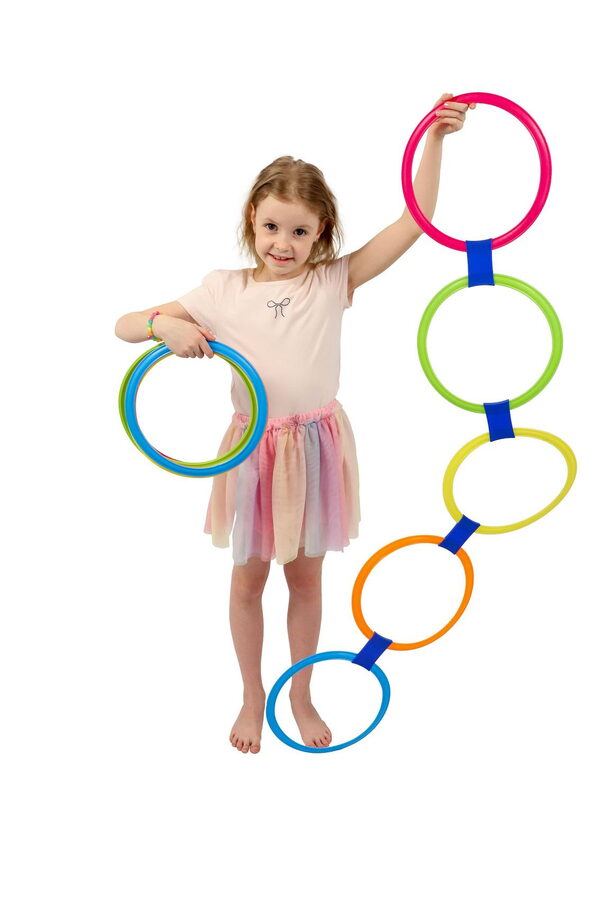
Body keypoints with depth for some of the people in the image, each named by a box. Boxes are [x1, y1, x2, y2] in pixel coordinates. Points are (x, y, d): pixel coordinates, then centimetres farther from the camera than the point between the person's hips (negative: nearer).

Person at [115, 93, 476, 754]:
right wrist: (167, 324, -22)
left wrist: (434, 137, -17)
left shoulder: (333, 281, -4)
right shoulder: (224, 290, -3)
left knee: (306, 578, 15)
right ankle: (253, 696, 37)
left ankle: (300, 696, 37)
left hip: (316, 446, 0)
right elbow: (124, 326, -1)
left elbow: (415, 220, -10)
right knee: (248, 579, 14)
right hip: (253, 448, 0)